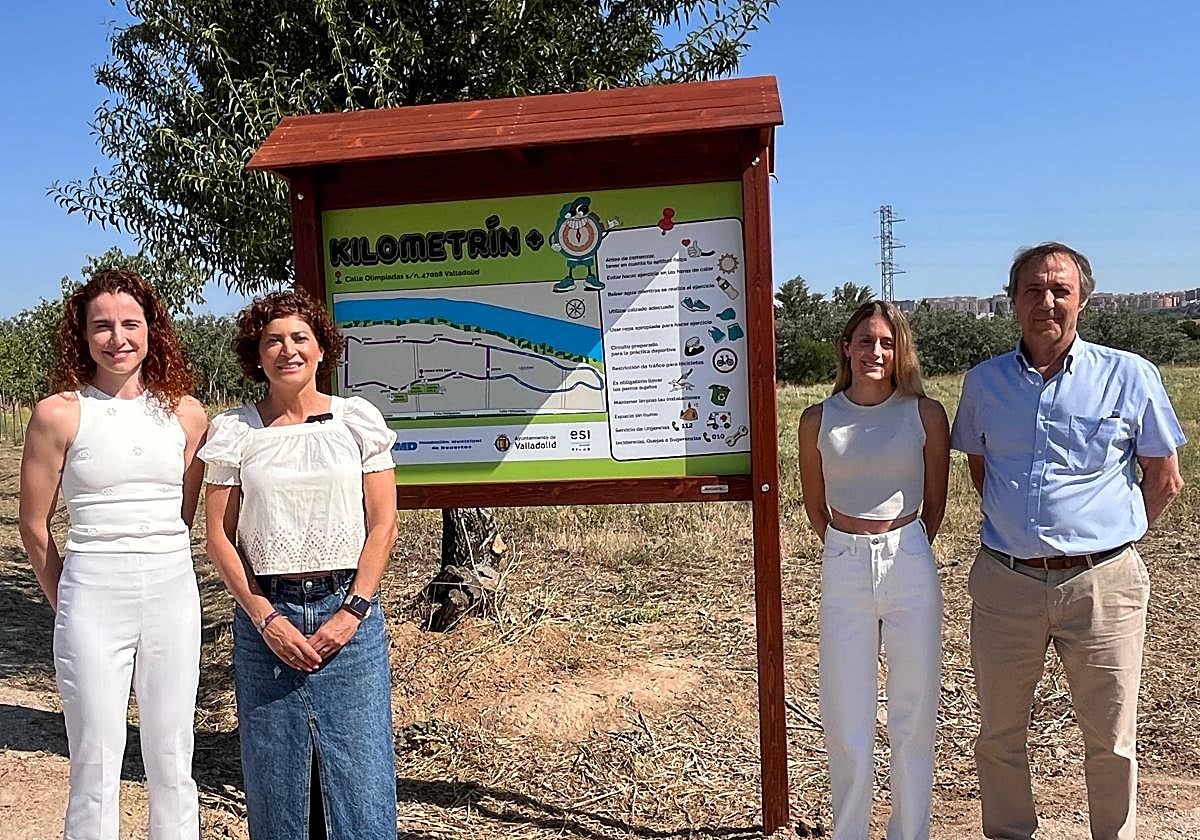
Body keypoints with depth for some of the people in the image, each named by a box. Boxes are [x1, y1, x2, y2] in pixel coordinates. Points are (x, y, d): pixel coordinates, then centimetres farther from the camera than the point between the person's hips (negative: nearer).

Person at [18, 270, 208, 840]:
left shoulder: (186, 413, 4)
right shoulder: (58, 414, -5)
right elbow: (34, 525, 3)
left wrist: (154, 563, 10)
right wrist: (67, 602, 8)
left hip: (173, 594, 3)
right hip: (93, 600, -2)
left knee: (172, 764, 12)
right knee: (96, 767, 6)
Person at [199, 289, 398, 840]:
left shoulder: (358, 419, 3)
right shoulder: (234, 431, 5)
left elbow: (383, 525, 1)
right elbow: (219, 535, 3)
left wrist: (352, 611, -8)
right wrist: (265, 617, -7)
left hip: (349, 612, -1)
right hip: (266, 614, 1)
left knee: (361, 773, 1)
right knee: (274, 778, 8)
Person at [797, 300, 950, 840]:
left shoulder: (925, 414, -2)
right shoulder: (817, 420, 0)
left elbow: (935, 502, 8)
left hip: (911, 566, 0)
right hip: (843, 569, 1)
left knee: (914, 715, 9)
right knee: (845, 721, 7)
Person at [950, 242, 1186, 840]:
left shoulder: (1130, 377, -2)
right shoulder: (983, 382, 4)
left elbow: (1165, 480, 8)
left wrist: (1104, 537, 9)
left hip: (1101, 583, -2)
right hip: (1004, 583, 2)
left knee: (1110, 743, 11)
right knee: (998, 736, 14)